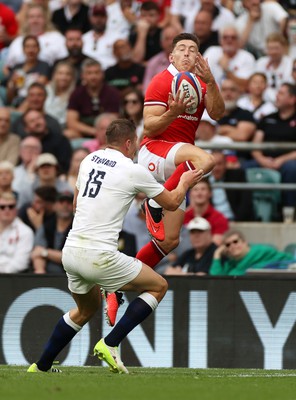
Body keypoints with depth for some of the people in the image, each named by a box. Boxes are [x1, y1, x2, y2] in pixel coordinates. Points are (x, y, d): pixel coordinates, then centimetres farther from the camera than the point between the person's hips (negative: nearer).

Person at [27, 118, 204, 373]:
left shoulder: (88, 161, 12)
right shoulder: (134, 171, -5)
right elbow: (172, 202, 9)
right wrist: (185, 182, 30)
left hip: (71, 250, 7)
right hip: (99, 255, -7)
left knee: (86, 310, 30)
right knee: (159, 286, 10)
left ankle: (41, 366, 29)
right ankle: (110, 345, -1)